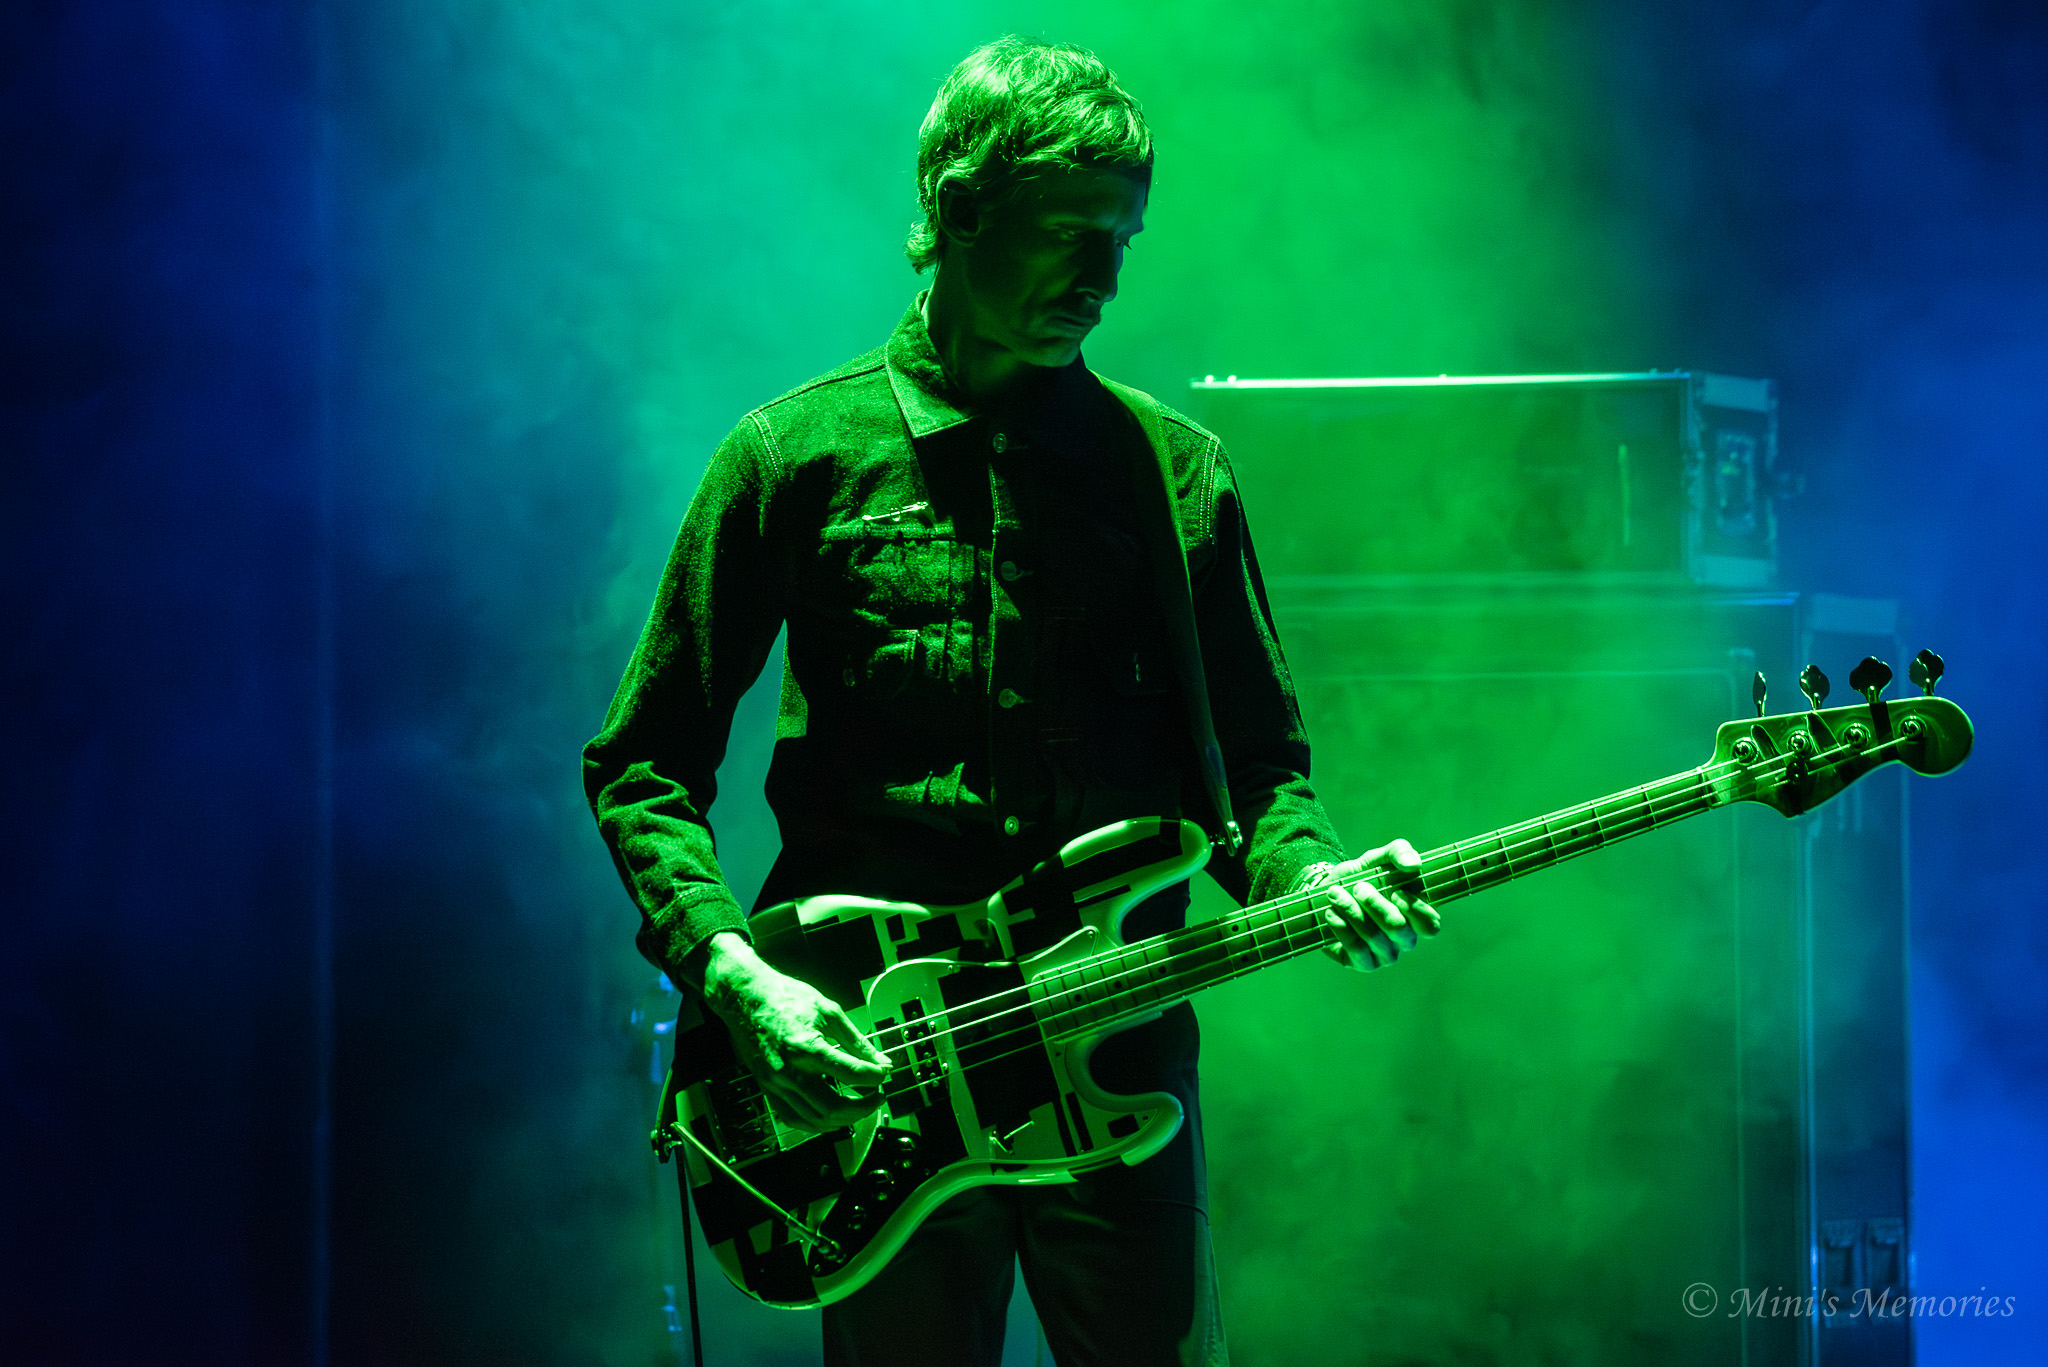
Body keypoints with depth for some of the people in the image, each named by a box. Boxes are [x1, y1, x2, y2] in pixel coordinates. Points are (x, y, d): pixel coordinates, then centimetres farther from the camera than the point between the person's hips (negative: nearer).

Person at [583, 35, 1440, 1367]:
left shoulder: (1176, 468, 8)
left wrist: (1305, 879, -11)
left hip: (1117, 1061, 2)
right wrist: (732, 968, -13)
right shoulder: (802, 453, 1)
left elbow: (1256, 754, 11)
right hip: (873, 1067, -1)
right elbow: (643, 758, 3)